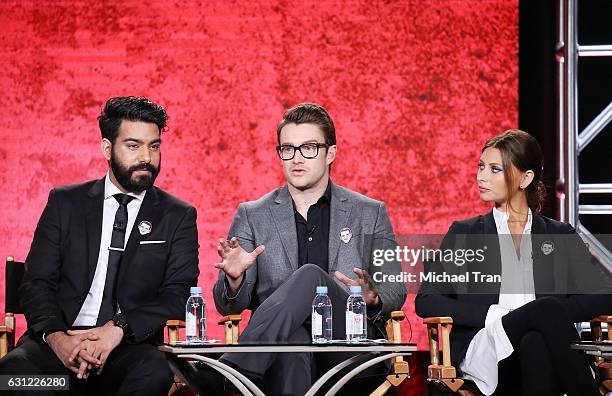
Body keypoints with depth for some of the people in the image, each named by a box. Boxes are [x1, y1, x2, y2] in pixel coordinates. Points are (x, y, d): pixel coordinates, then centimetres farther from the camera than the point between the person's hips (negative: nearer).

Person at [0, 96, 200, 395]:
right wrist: (56, 336, -16)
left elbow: (179, 297, 1)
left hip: (130, 346, 0)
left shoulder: (178, 217, 12)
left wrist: (118, 328, -17)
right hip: (60, 341, 1)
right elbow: (37, 283, 6)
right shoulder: (65, 202, 14)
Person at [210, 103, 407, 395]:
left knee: (310, 276, -32)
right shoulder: (252, 216, 16)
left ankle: (232, 371, -42)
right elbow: (229, 306, 12)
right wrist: (234, 280, -14)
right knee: (292, 339, -41)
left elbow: (395, 292, 15)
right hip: (280, 338, -1)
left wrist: (373, 298, -11)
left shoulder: (370, 214, 17)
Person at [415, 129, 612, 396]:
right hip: (482, 347, -1)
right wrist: (493, 316, -6)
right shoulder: (464, 234, 20)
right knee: (549, 307, -33)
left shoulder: (560, 236, 21)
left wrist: (551, 315, -11)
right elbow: (426, 302, 9)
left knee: (535, 343, -39)